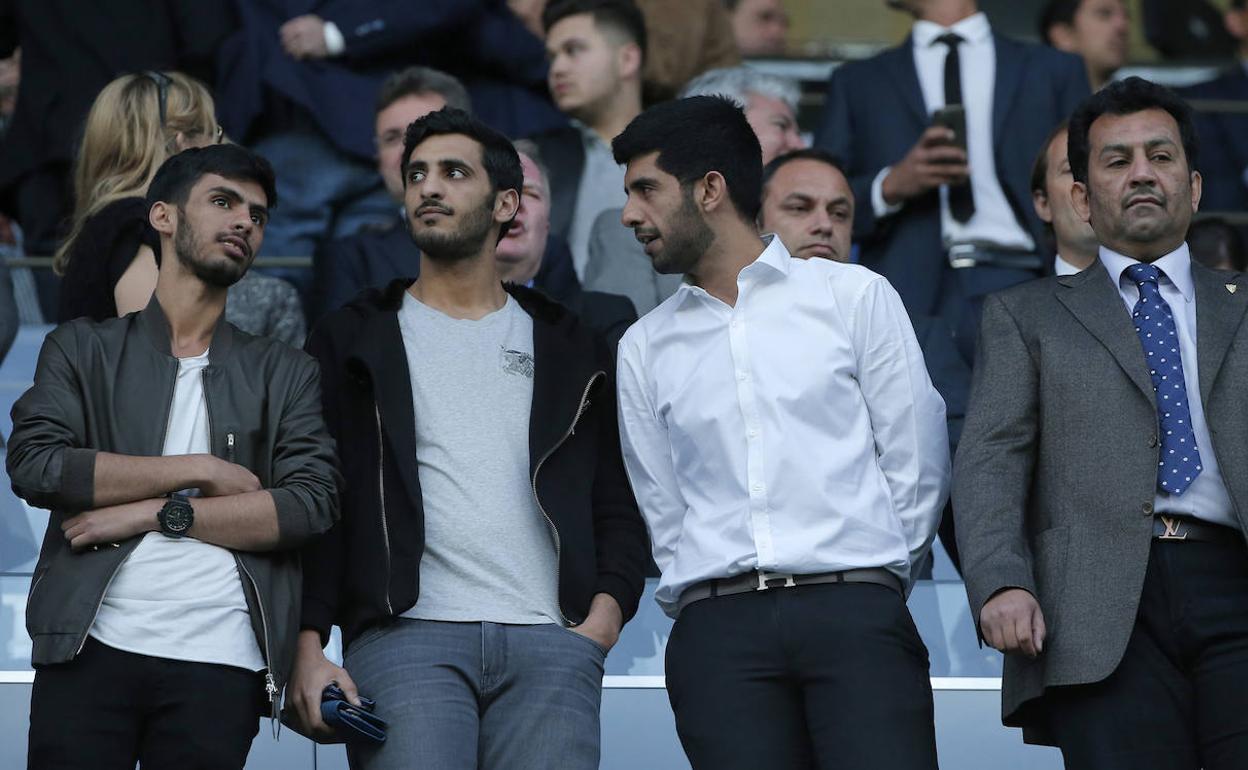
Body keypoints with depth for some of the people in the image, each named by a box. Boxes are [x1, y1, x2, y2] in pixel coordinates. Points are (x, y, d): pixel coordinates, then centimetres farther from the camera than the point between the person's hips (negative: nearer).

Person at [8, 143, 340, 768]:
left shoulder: (284, 375, 16)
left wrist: (160, 513, -7)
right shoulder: (83, 350, 14)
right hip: (91, 648, -1)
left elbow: (311, 505, 1)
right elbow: (35, 465, -4)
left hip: (218, 669, 1)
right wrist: (201, 471, -3)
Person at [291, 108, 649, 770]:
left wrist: (609, 608, -2)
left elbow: (617, 503, 17)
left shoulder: (568, 348, 20)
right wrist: (309, 651, -5)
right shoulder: (353, 340, 15)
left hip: (550, 642, 2)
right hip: (405, 637, -2)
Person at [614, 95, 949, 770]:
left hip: (854, 616, -2)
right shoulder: (645, 347, 17)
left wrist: (867, 585, 8)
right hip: (717, 633, 2)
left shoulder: (855, 296, 9)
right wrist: (720, 612, 7)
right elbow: (663, 513, 17)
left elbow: (916, 465, 8)